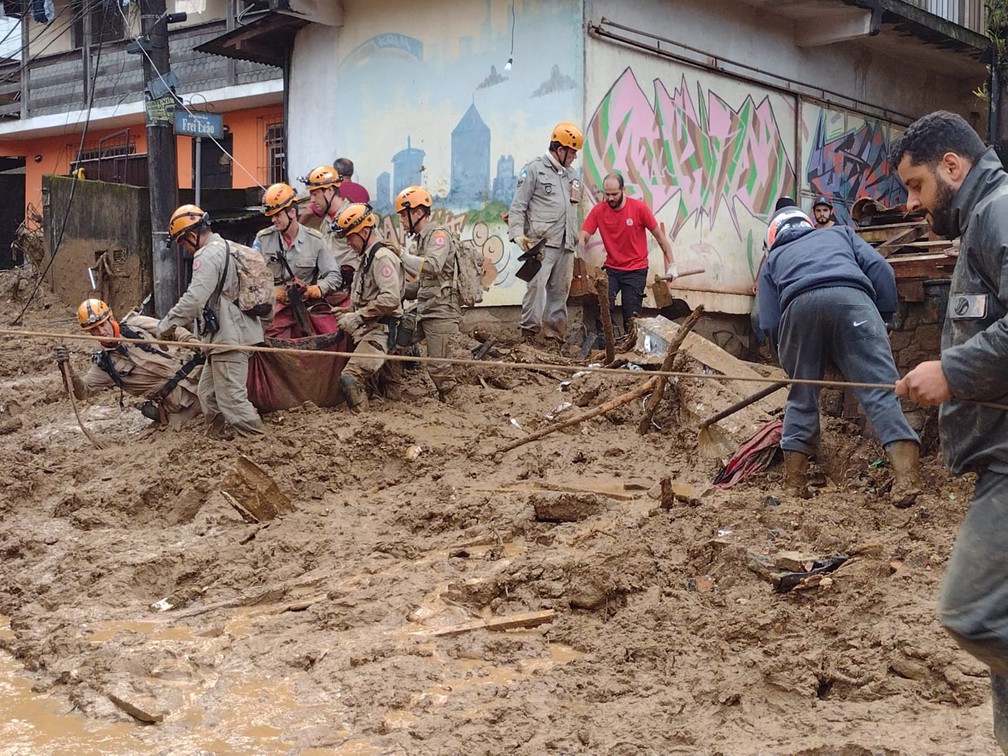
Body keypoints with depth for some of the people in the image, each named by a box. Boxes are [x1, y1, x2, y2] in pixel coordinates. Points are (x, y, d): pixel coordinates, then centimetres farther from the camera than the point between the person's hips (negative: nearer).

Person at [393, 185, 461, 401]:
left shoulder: (438, 235, -9)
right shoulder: (424, 238, 20)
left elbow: (433, 266, -29)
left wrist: (402, 255, -21)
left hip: (442, 312, -10)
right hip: (426, 310, 10)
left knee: (438, 366, -8)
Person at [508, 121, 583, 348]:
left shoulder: (570, 175, 23)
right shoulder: (534, 169, 2)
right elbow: (518, 205, -4)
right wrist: (517, 233, -16)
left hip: (566, 243, 7)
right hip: (542, 241, -7)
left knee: (560, 289, 6)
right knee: (537, 283, -18)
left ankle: (554, 334, 10)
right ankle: (528, 329, -15)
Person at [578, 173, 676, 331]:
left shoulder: (639, 208, -12)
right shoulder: (598, 210, -7)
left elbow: (659, 236, -2)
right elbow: (583, 237, -9)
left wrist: (671, 264, -1)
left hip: (636, 271, -2)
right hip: (611, 269, 2)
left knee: (631, 316, -1)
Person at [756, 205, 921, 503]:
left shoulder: (773, 259, 36)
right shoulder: (840, 232, 39)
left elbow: (769, 324, 21)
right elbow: (879, 267, 19)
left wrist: (788, 354, 34)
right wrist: (884, 316, 22)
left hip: (799, 306, 1)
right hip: (850, 298, -1)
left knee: (801, 397, 17)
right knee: (880, 389, -7)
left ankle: (794, 485, 19)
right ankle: (907, 479, -22)